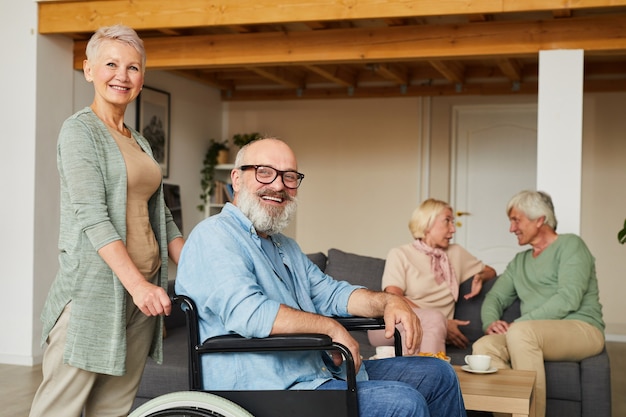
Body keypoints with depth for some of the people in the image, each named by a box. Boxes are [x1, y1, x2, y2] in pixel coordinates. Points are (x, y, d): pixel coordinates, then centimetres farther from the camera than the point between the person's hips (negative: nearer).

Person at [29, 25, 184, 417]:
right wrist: (137, 283, -24)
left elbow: (161, 216, 20)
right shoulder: (80, 130, -4)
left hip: (143, 286, 7)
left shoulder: (140, 142, 18)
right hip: (94, 285, -7)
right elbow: (92, 215, -15)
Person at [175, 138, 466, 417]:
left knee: (437, 374, 11)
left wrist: (388, 302, 3)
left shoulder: (285, 247, 22)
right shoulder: (213, 235, -11)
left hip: (321, 371, 10)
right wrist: (331, 328, -17)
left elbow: (330, 293, 23)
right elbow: (246, 312, -26)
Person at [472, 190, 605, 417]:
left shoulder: (570, 244, 2)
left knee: (521, 332, -36)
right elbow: (495, 297, 18)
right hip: (533, 336, 6)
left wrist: (518, 323, -17)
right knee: (483, 346, -24)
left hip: (581, 329, -6)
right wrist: (490, 322, -6)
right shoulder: (520, 261, 24)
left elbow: (568, 299, -13)